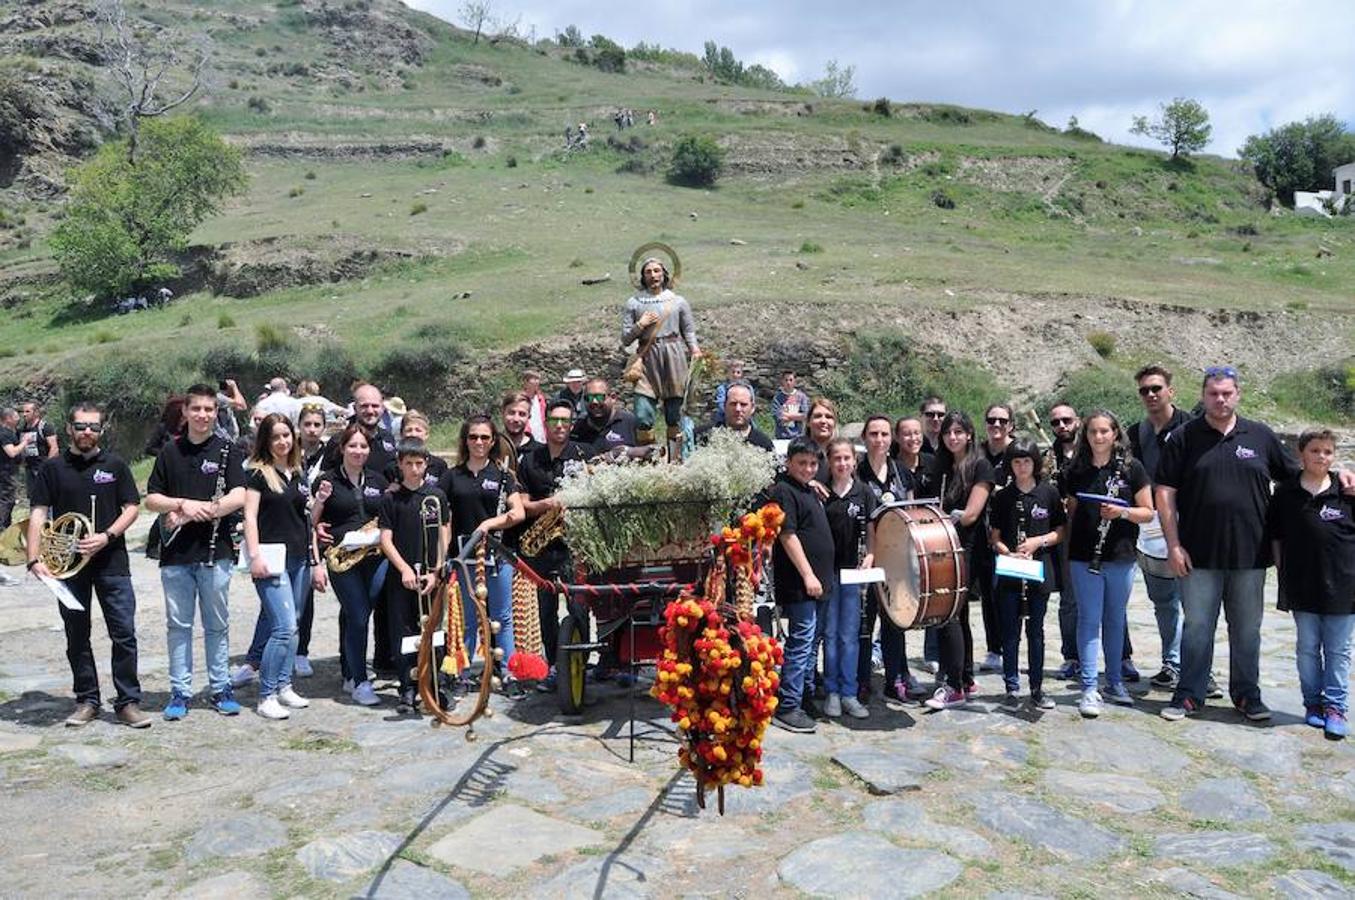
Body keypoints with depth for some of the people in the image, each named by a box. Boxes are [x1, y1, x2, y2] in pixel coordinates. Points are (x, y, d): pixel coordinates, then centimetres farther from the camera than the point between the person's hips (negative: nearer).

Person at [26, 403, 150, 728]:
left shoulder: (114, 465, 4)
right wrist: (34, 559, -12)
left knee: (124, 633, -3)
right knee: (77, 636, 10)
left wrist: (107, 536, -14)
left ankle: (128, 702, 6)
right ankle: (87, 700, 22)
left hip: (111, 562, -1)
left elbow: (131, 508, 2)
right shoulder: (53, 469, 4)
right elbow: (38, 514, -1)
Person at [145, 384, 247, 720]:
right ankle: (180, 692, 17)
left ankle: (221, 688, 18)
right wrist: (182, 504, -12)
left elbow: (238, 497, -12)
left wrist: (192, 513, -15)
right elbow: (151, 499, 7)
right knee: (178, 625, 8)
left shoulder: (227, 450, 0)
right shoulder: (170, 451, 8)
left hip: (215, 551, -2)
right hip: (175, 554, 2)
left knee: (217, 625, 8)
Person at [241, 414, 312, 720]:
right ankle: (266, 696, -3)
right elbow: (250, 515, -8)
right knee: (285, 627, -12)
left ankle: (283, 686, 20)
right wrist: (255, 555, -15)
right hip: (272, 556, -6)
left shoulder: (299, 474, 16)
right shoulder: (258, 473, -3)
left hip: (299, 557, 6)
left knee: (290, 627, 10)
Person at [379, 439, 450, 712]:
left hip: (431, 577, 1)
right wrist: (405, 569, -12)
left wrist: (436, 572, -3)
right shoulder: (391, 498, 1)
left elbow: (443, 536, 5)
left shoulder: (436, 495, 4)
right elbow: (386, 540, -2)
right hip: (401, 576, -1)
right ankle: (407, 689, 13)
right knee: (402, 633, 2)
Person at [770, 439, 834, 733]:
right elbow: (788, 536, -18)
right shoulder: (784, 491, -12)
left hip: (815, 580, 9)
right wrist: (808, 575, -20)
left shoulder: (811, 490, 17)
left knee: (810, 641, 15)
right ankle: (787, 708, -3)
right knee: (801, 641, -8)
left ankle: (806, 696, 26)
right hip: (798, 583, -9)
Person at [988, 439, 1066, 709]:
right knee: (1010, 632, 5)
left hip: (1039, 569, 0)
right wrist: (1009, 553, -14)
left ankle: (1037, 689, 16)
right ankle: (1012, 687, 14)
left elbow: (1061, 531, 5)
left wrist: (1038, 541, -11)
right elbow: (995, 536, 4)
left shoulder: (1049, 493, 2)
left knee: (1036, 631, 6)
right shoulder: (1002, 496, 4)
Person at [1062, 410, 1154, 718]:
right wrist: (1067, 554, 6)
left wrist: (1122, 512, -18)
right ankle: (1089, 689, 1)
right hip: (1085, 557, 0)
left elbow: (1148, 512, 1)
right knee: (1089, 620, 0)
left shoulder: (1131, 467, 0)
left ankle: (1115, 682, 26)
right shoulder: (1076, 471, 5)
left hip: (1121, 557, 0)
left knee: (1115, 621, 12)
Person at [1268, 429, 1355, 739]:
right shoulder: (1286, 493, 0)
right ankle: (1313, 703, 23)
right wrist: (1282, 567, 3)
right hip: (1302, 585, 1)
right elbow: (1275, 536, 7)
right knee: (1307, 647, 11)